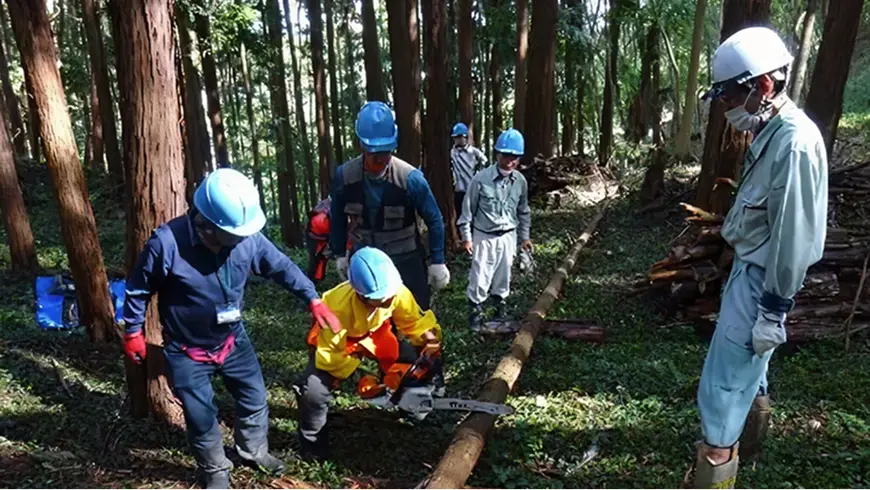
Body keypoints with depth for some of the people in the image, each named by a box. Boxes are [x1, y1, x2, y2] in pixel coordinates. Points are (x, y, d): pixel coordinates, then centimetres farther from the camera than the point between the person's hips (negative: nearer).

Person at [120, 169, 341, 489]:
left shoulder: (247, 237, -19)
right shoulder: (167, 243, -28)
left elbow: (281, 267, -6)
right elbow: (138, 289, -13)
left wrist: (313, 300, -12)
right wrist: (133, 332, -4)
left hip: (233, 340, 4)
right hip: (186, 352, -3)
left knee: (254, 399, 17)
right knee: (201, 416, 9)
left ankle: (254, 451, 46)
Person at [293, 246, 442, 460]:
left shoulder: (397, 292, -31)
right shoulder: (340, 307, -42)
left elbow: (413, 321, -11)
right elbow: (329, 354, -29)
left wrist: (430, 342, -27)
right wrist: (361, 381, -25)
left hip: (374, 333, 5)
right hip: (334, 341, -4)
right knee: (314, 390, -24)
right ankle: (312, 442, 5)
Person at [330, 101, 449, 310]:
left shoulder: (409, 177, -22)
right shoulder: (344, 176, -14)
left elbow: (434, 220, -9)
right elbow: (338, 218, 4)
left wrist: (437, 261, -5)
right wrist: (339, 254, 11)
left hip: (406, 261, -2)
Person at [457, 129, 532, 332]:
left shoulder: (520, 181, -3)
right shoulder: (481, 179, -16)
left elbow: (523, 211, 11)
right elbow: (468, 209, -8)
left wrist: (524, 236, 13)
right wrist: (466, 237, -7)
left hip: (508, 236, 4)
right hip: (484, 236, -3)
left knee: (503, 276, 16)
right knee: (480, 278, -1)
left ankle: (501, 308, 35)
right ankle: (475, 312, 18)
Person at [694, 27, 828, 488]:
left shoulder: (794, 143, -24)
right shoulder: (772, 133, 6)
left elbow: (793, 236, -24)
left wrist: (774, 311, -20)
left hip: (761, 280, -10)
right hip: (749, 268, 10)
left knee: (722, 384, -3)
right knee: (745, 367, 29)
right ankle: (751, 429, 53)